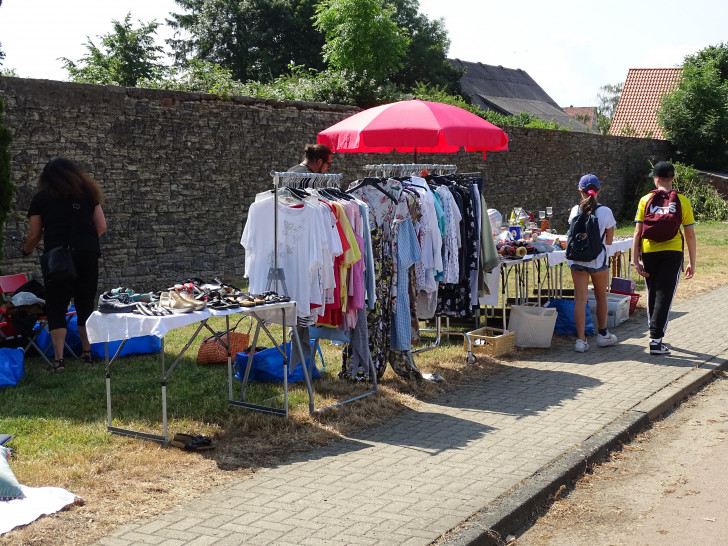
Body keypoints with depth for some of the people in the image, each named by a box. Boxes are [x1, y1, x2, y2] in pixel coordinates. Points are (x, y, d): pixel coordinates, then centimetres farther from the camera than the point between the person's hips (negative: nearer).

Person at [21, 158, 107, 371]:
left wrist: (26, 251, 30)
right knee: (86, 305, 13)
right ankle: (88, 353, 19)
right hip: (88, 255, 3)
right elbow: (101, 226, 10)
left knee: (57, 307, 2)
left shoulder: (41, 197, 9)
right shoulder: (87, 192, 15)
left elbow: (34, 235, 10)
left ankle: (59, 359, -6)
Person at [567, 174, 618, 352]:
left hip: (577, 259, 1)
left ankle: (581, 339, -3)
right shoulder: (605, 212, -7)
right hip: (598, 259, -1)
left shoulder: (575, 211, -2)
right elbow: (609, 240, 3)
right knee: (601, 296, 16)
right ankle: (603, 335, 28)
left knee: (580, 298, 1)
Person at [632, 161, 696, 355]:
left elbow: (638, 233, -3)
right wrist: (692, 263, 7)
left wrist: (636, 260, 2)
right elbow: (690, 235, 0)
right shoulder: (682, 201, -1)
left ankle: (654, 334, 28)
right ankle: (655, 339, -10)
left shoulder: (645, 200, 0)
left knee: (652, 295, 16)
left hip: (649, 253, 2)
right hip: (672, 253, -2)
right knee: (664, 296, -2)